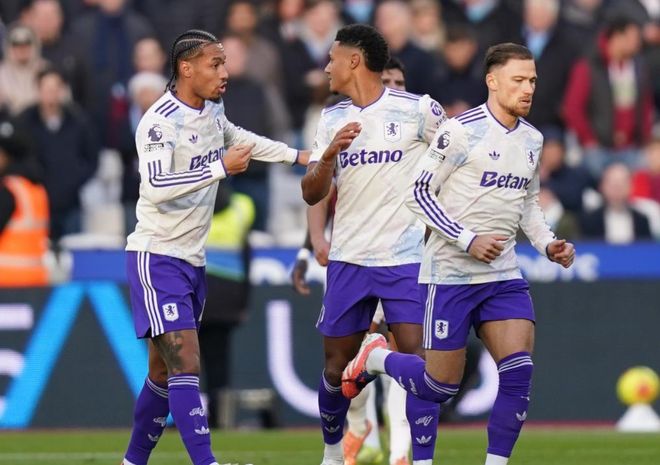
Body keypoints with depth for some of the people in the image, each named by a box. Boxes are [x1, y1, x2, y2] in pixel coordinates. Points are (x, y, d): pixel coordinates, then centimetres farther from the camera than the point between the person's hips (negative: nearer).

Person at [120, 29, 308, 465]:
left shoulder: (212, 111, 8)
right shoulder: (161, 121, -18)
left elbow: (241, 139, 31)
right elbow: (157, 186, -31)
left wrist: (298, 156, 30)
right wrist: (221, 168, -30)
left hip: (193, 259, 8)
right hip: (157, 256, -8)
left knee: (164, 372, 12)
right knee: (185, 364, -17)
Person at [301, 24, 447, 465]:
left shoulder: (418, 110, -5)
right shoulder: (332, 119, 9)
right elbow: (312, 194, 5)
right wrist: (329, 155, -14)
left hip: (405, 259, -4)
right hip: (348, 259, 4)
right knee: (337, 365, 9)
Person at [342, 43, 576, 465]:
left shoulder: (532, 140, 9)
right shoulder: (461, 130, -12)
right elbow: (418, 193, -11)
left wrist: (547, 244, 6)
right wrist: (468, 240, -18)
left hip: (504, 276, 5)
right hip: (451, 273, -5)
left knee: (519, 374, -12)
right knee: (441, 386, 0)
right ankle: (375, 357, 29)